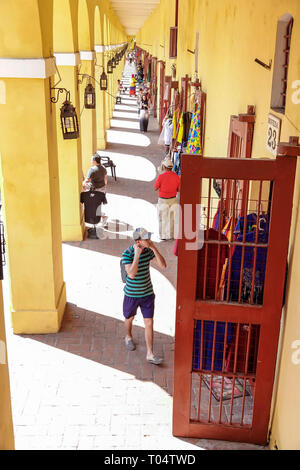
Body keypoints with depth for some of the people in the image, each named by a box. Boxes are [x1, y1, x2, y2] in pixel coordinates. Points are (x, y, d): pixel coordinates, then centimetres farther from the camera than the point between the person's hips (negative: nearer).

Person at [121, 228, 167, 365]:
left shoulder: (149, 250, -9)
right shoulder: (127, 254, -22)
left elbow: (163, 265, -14)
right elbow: (131, 274, -33)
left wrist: (154, 248, -22)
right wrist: (137, 255, -34)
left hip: (148, 293, 3)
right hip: (132, 294, -3)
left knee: (149, 323, 3)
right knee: (129, 318, 22)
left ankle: (150, 355, 11)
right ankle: (128, 337, 53)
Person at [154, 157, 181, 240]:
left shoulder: (161, 176, -18)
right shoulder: (176, 176, -7)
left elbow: (155, 188, -7)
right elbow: (179, 189, 0)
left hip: (163, 200, -3)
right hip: (173, 200, 3)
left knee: (163, 218, 10)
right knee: (172, 218, 15)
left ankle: (163, 236, 16)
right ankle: (171, 235, 22)